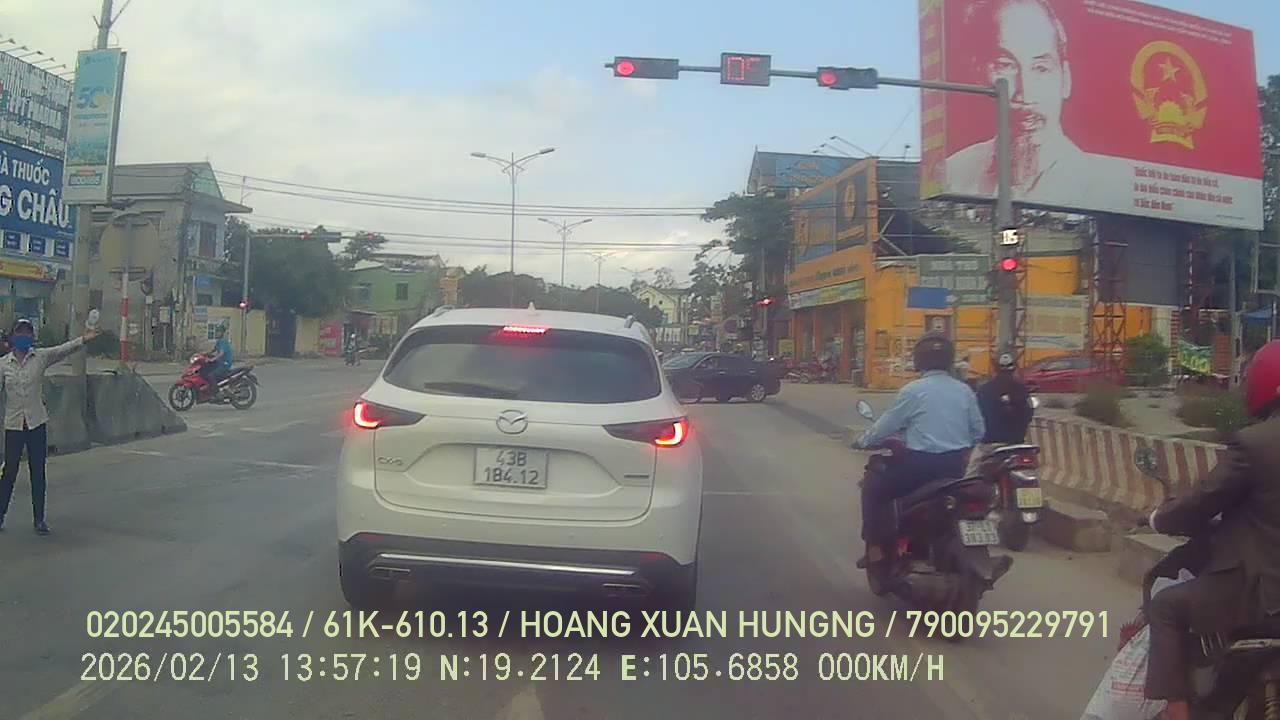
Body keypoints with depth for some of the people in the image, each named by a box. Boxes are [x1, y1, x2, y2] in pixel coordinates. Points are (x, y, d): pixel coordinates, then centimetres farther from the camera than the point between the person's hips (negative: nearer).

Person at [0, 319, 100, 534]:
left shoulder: (41, 357, 0)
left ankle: (39, 519, 13)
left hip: (37, 423, 0)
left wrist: (83, 339, -32)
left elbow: (64, 349, -15)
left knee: (38, 473, 5)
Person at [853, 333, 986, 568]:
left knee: (872, 488, 12)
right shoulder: (964, 391, 6)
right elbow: (978, 431, 11)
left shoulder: (913, 390, -10)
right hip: (955, 466, 6)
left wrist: (863, 441, 13)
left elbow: (886, 426, -4)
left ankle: (875, 549, 4)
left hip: (920, 464, -6)